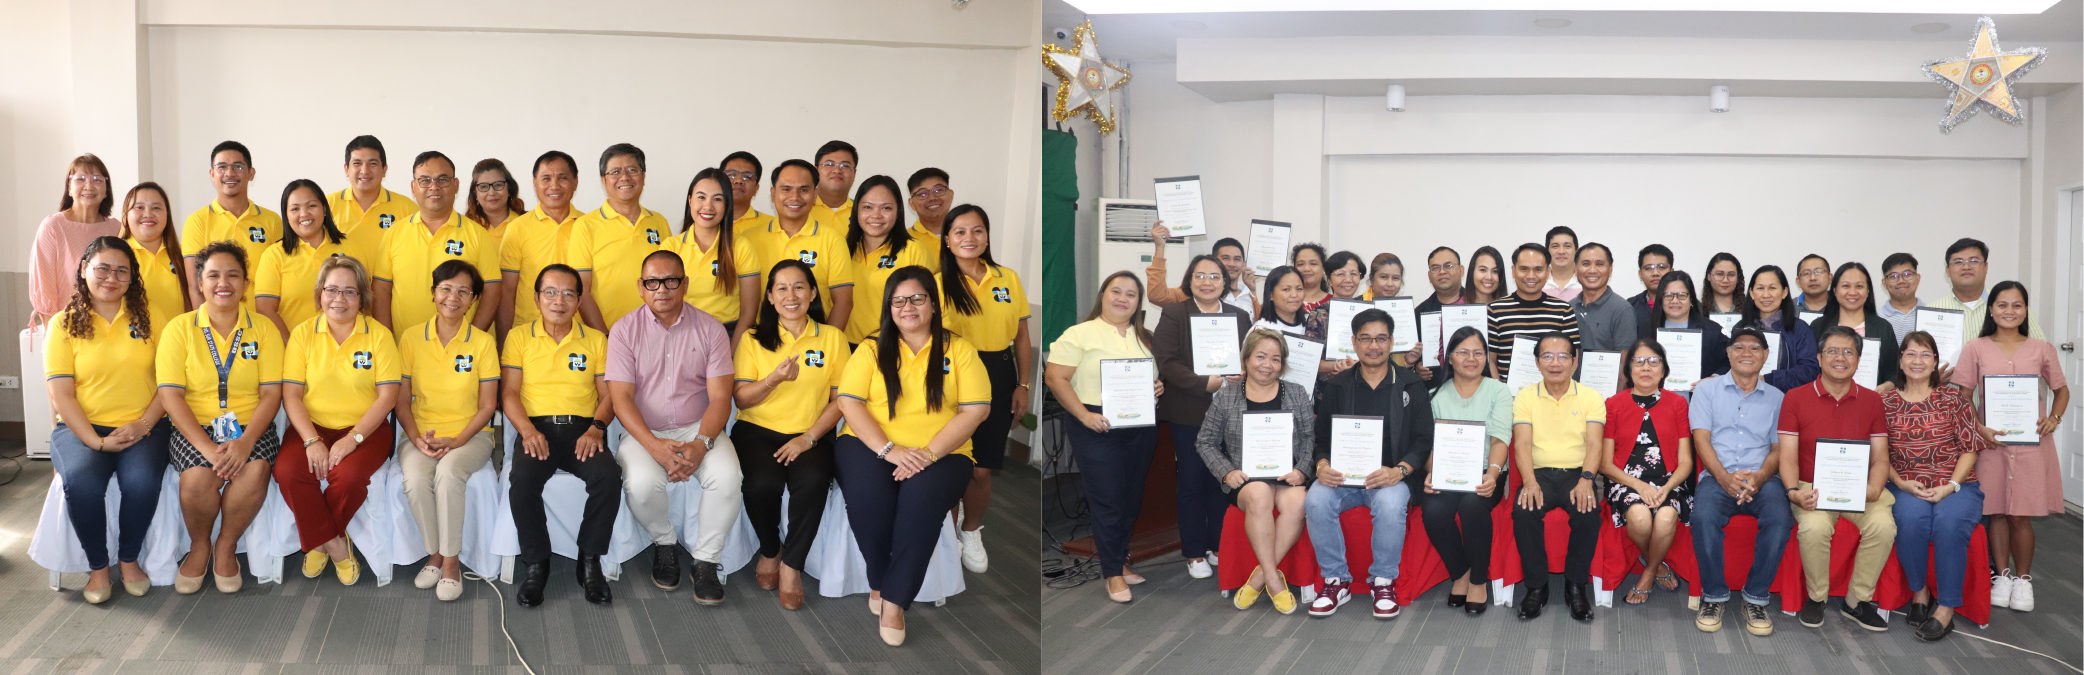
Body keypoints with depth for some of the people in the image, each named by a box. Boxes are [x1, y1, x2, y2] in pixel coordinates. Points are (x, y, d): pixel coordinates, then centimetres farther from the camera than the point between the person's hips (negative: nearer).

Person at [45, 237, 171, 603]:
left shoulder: (150, 319, 10)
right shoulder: (64, 324, 6)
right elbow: (61, 395, -1)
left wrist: (143, 425, -13)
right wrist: (97, 441, -15)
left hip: (143, 427, 0)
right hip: (82, 428, 0)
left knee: (141, 480, -30)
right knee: (80, 481, -31)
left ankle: (129, 559, -4)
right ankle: (97, 566, -8)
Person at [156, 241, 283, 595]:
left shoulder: (263, 330, 8)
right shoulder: (180, 328, 4)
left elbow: (271, 393, 1)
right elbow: (170, 395, -4)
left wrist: (246, 442, -18)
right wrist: (207, 448, -18)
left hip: (249, 428, 1)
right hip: (193, 429, -1)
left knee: (255, 471, -31)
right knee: (198, 477, -31)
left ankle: (226, 546, -3)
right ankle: (199, 546, 2)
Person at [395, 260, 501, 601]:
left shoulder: (483, 342, 0)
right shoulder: (411, 338, 4)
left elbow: (488, 405, 0)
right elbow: (402, 400, 5)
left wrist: (456, 441, -14)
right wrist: (417, 438, -12)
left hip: (469, 435, -1)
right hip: (422, 434, 2)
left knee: (449, 472, -34)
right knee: (415, 479, -31)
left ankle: (452, 560, -20)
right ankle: (435, 555, -9)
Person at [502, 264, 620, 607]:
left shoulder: (595, 340, 15)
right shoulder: (519, 337, 12)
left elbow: (608, 395, 9)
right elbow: (509, 392, 4)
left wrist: (596, 428, -11)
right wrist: (527, 430, -14)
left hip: (581, 430, 1)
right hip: (536, 428, -1)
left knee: (608, 476, -30)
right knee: (522, 479, -33)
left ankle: (590, 560, -12)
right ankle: (535, 563, -13)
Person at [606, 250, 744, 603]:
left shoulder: (710, 329, 2)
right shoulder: (624, 330, 1)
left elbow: (720, 397, -3)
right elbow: (621, 398, -6)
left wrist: (701, 444, -21)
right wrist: (655, 446, -22)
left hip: (698, 428, 1)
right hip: (644, 432, 0)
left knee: (727, 477, -30)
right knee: (641, 482, -32)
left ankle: (707, 561, -9)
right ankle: (664, 544, 0)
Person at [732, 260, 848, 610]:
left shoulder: (832, 338, 7)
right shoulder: (753, 339, 8)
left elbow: (841, 399, 4)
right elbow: (741, 398, 2)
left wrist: (808, 438, -10)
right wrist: (775, 378, -18)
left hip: (810, 435, 0)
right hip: (758, 431, 0)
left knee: (813, 480, -33)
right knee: (762, 483, -31)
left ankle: (792, 564, -12)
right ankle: (770, 551, 2)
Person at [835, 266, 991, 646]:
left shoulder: (958, 350, 8)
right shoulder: (871, 350, 11)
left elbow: (975, 410, -1)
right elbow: (849, 402, 0)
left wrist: (929, 452, -15)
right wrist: (888, 450, -16)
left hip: (940, 453, -1)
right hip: (871, 445, 1)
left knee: (923, 497, -34)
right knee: (868, 495, -32)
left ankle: (894, 599, -21)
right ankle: (879, 581, -6)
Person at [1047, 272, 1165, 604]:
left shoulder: (1145, 339, 15)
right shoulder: (1080, 334, -4)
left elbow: (1156, 377, 24)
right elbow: (1055, 378, -10)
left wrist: (1159, 387, -1)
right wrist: (1084, 415, -17)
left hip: (1142, 427, 6)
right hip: (1098, 428, -6)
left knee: (1132, 498, 9)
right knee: (1108, 501, -4)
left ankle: (1117, 558, 25)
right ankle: (1113, 572, 6)